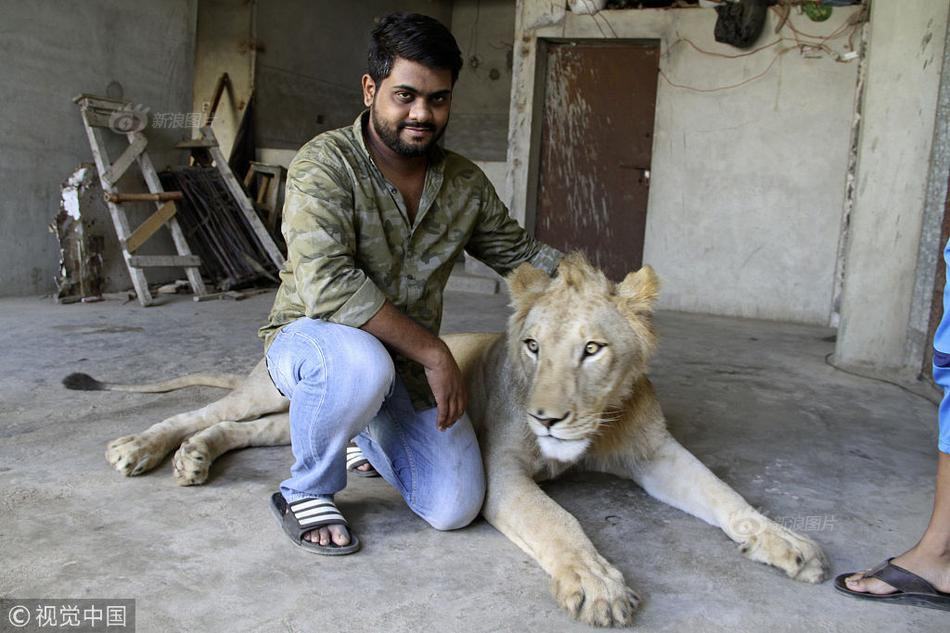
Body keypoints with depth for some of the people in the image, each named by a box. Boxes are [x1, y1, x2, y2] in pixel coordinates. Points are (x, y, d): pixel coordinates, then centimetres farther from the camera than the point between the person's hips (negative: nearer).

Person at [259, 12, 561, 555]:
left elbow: (520, 252, 14)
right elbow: (327, 284, -29)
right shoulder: (326, 163, -18)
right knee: (363, 365, -41)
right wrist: (433, 351, -28)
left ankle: (367, 432, 25)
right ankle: (305, 491, -8)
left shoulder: (467, 184, 0)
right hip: (311, 338, -5)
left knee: (455, 509, -7)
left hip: (409, 365, 5)